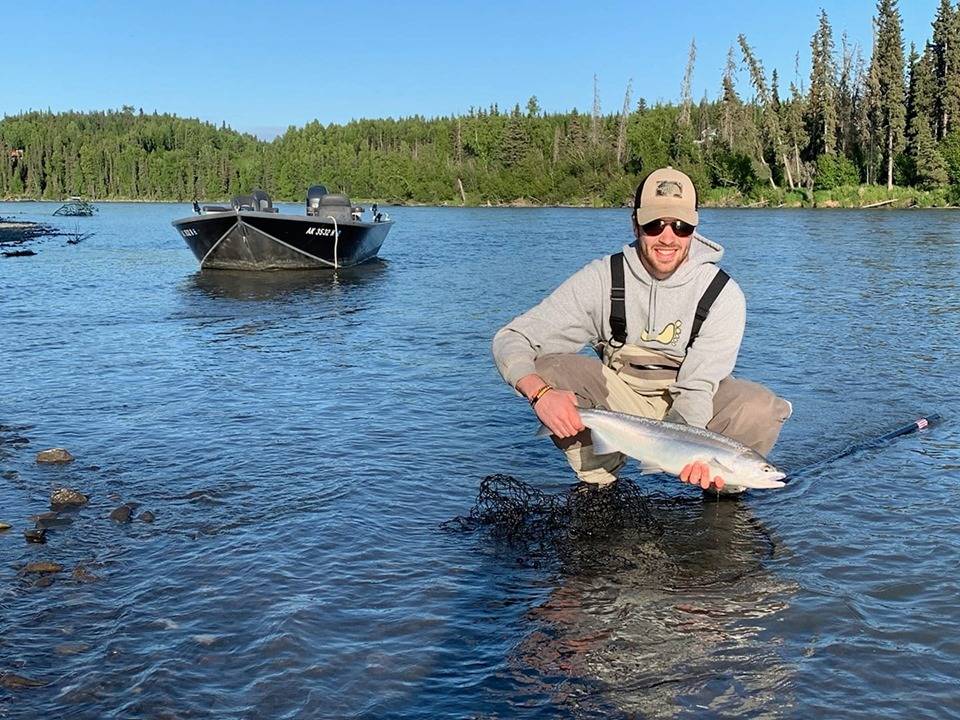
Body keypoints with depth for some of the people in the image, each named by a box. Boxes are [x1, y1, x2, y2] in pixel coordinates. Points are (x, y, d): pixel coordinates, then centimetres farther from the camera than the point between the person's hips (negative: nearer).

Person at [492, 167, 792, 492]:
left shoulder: (722, 294, -18)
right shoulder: (602, 279, -17)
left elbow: (695, 388, -23)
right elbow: (511, 339, -19)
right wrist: (541, 392, -40)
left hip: (687, 408, -1)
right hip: (618, 397, 1)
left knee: (763, 410, -32)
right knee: (543, 369, -26)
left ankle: (724, 486, 1)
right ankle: (598, 479, -4)